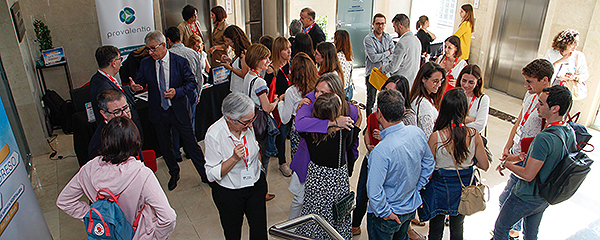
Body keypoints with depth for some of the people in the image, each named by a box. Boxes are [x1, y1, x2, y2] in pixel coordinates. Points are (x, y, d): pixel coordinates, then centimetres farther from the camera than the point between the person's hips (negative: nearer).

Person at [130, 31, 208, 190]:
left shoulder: (180, 62, -9)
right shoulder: (145, 64, -1)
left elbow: (192, 82, -6)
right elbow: (140, 82, 3)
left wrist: (177, 92, -23)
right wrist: (136, 86, -21)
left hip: (179, 111, -3)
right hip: (158, 113, 3)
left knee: (191, 144, 4)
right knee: (165, 147, 17)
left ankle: (205, 174, 21)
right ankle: (174, 174, 40)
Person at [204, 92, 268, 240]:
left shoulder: (248, 126, -13)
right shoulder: (214, 135, -26)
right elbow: (212, 175, -20)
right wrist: (234, 158, -33)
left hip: (256, 185, 3)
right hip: (229, 193, -3)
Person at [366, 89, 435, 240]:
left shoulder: (381, 151, -36)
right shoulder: (417, 133, -14)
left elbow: (374, 191, -32)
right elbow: (428, 164, 3)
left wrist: (385, 213, -16)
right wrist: (415, 188, 10)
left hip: (388, 217, -6)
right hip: (411, 207, 7)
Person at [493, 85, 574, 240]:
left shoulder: (544, 138, -34)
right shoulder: (570, 132, -6)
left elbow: (528, 175, -29)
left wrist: (506, 164, -12)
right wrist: (519, 157, 7)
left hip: (526, 198, -8)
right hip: (545, 198, 8)